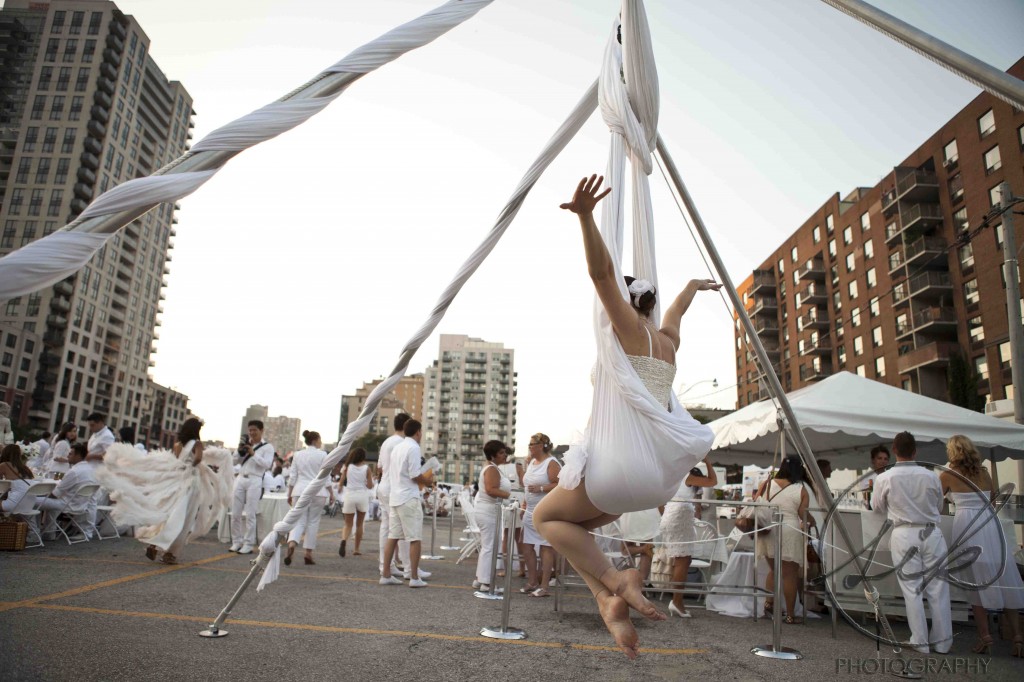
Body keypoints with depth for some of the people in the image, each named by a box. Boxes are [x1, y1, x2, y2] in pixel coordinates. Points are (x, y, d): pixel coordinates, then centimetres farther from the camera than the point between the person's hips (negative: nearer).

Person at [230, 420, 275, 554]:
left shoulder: (267, 447, 1)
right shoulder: (245, 444, 15)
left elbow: (267, 464, -12)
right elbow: (234, 461, 13)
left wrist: (253, 453, -14)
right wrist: (239, 450, -3)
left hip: (254, 481, -5)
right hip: (240, 479, 5)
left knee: (250, 514, -5)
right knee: (235, 513, 5)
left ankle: (248, 544, 1)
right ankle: (236, 542, 15)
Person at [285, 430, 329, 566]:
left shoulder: (297, 455, 9)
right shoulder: (322, 455, -3)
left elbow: (292, 477, 9)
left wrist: (289, 494, 15)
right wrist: (331, 493, 3)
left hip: (300, 491, 3)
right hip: (317, 492, -3)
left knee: (299, 521, 4)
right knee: (313, 522, 6)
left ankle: (291, 545, -22)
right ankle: (308, 554, 8)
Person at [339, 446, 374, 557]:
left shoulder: (347, 467, 1)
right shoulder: (366, 468, -2)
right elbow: (370, 486, -3)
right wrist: (371, 478, 15)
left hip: (349, 496, 0)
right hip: (362, 496, 0)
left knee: (348, 524, 8)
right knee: (359, 524, 16)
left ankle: (344, 540, -22)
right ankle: (357, 549, 17)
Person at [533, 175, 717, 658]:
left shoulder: (628, 327, -3)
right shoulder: (668, 341, 18)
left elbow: (602, 272, -17)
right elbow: (675, 310, 39)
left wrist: (585, 216, -28)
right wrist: (693, 285, 60)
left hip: (624, 460, -9)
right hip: (659, 471, 9)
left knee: (546, 516, 10)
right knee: (571, 523, 18)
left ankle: (617, 582, -4)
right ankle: (611, 602, 0)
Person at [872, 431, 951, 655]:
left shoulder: (884, 479, -9)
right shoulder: (930, 476, -5)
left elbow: (877, 508, 7)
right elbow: (939, 507, 11)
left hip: (904, 535, -1)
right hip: (931, 533, 2)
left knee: (912, 590, 7)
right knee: (938, 588, 11)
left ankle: (920, 641, 13)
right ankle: (942, 641, 20)